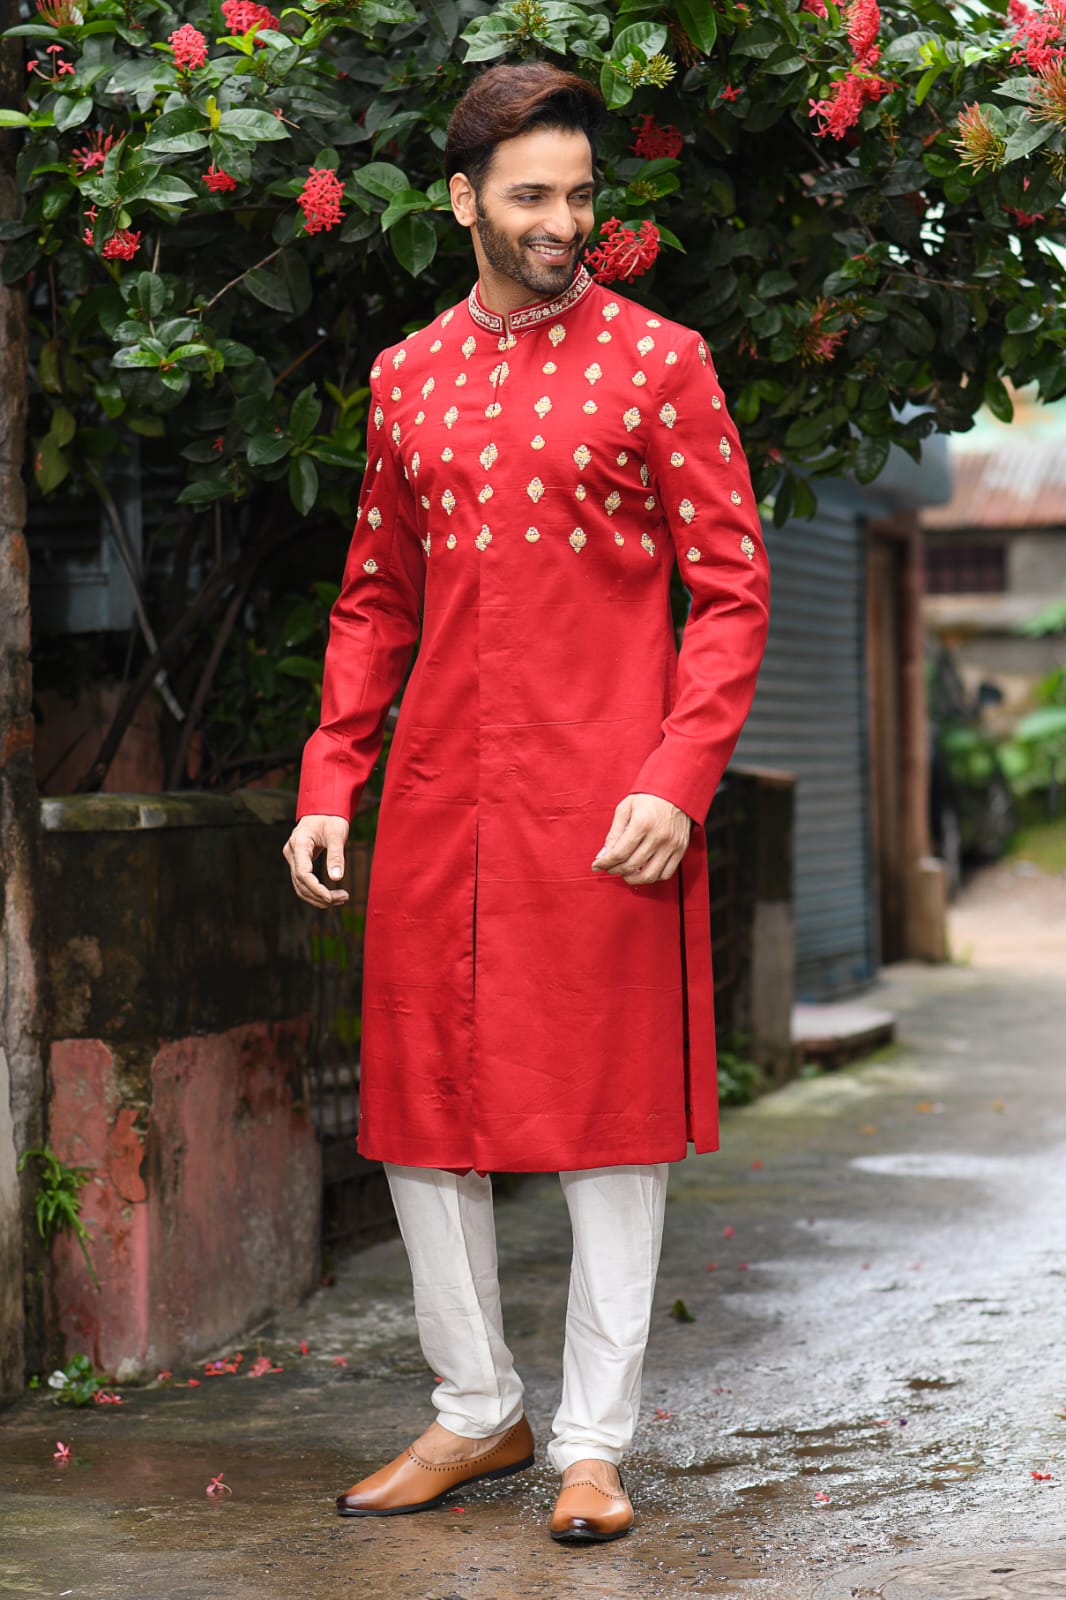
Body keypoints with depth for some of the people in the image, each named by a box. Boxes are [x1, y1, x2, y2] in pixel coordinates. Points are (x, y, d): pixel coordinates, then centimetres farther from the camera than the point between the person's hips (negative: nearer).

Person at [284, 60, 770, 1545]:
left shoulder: (657, 361, 1)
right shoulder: (407, 378, 13)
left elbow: (731, 590, -2)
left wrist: (677, 780, -14)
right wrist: (328, 784, 8)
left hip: (606, 809, -4)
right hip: (438, 804, 4)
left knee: (609, 1112, 1)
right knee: (422, 1109, 8)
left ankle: (594, 1441, 13)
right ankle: (476, 1410, 25)